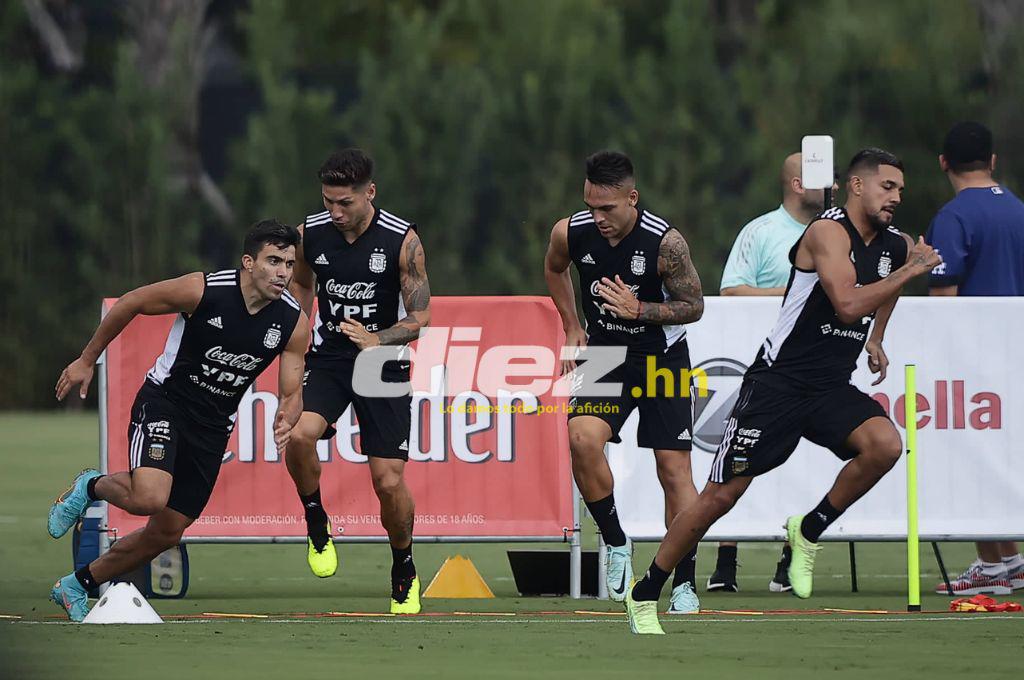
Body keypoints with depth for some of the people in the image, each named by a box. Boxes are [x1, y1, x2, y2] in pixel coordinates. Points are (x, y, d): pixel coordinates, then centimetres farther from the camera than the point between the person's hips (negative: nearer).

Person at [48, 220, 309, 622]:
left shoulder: (294, 323, -9)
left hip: (213, 427, 5)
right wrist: (87, 360, 1)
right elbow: (130, 304, -6)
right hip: (164, 403, -5)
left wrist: (285, 420, -25)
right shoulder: (203, 291, -20)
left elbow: (292, 393, 0)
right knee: (150, 496, -31)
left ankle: (77, 585, 29)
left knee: (166, 533, 8)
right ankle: (91, 488, 4)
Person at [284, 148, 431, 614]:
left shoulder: (402, 240, -13)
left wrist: (377, 340, -26)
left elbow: (420, 318, -9)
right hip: (327, 359, 2)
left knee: (389, 481, -6)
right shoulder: (310, 234, -4)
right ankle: (316, 523, -1)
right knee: (298, 434, -29)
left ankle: (404, 570, 21)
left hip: (384, 364, -2)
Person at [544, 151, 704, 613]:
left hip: (661, 358, -2)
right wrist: (572, 328, 9)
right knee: (582, 438, -24)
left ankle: (684, 585, 9)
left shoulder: (665, 242, -23)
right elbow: (554, 269, 13)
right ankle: (615, 542, -4)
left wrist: (639, 309, -24)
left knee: (674, 468, -2)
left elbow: (693, 306, -10)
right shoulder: (571, 233, -13)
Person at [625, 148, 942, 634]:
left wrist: (876, 339, 28)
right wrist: (909, 270, -21)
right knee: (722, 494, -5)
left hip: (831, 389, 6)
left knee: (885, 444, -24)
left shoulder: (893, 245, 8)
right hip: (778, 382, -6)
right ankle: (643, 595, 10)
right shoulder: (829, 231, -14)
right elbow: (848, 304, -28)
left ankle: (809, 531, -3)